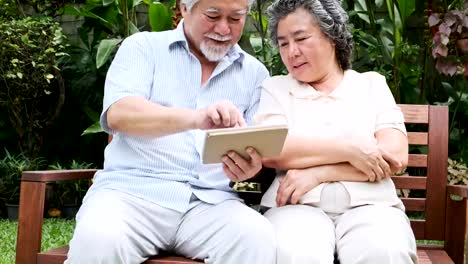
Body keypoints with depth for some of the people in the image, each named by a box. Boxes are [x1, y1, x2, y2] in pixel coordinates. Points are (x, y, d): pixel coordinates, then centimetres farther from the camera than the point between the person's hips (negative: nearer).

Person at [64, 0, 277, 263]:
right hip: (133, 190, -1)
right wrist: (195, 118, -28)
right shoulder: (143, 47, 7)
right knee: (98, 240, -33)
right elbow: (119, 115, -10)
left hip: (210, 201, 2)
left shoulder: (255, 72, 15)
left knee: (260, 240, -30)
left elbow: (259, 152, 11)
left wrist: (250, 166, -15)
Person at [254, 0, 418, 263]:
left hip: (368, 204, 2)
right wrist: (349, 149, -10)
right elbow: (270, 152, -5)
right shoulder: (275, 88, 14)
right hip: (299, 205, -1)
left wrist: (317, 173, -9)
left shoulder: (372, 84, 15)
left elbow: (396, 155, 0)